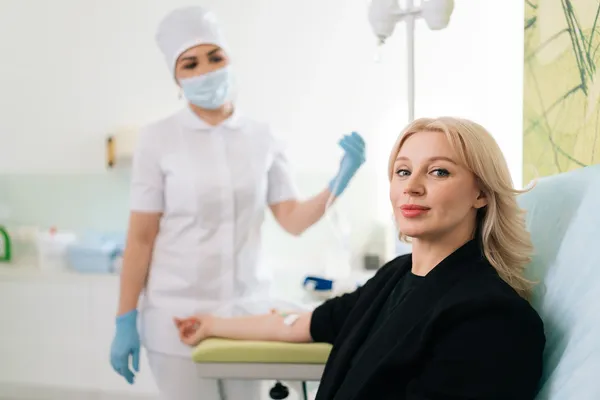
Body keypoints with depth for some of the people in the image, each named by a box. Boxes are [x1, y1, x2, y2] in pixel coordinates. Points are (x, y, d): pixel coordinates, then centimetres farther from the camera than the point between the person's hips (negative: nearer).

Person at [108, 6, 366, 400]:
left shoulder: (261, 137, 3)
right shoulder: (159, 139, -6)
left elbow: (294, 220, 1)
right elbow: (141, 237, -5)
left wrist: (340, 181, -14)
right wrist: (126, 320, -5)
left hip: (247, 310, 3)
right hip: (178, 315, -3)